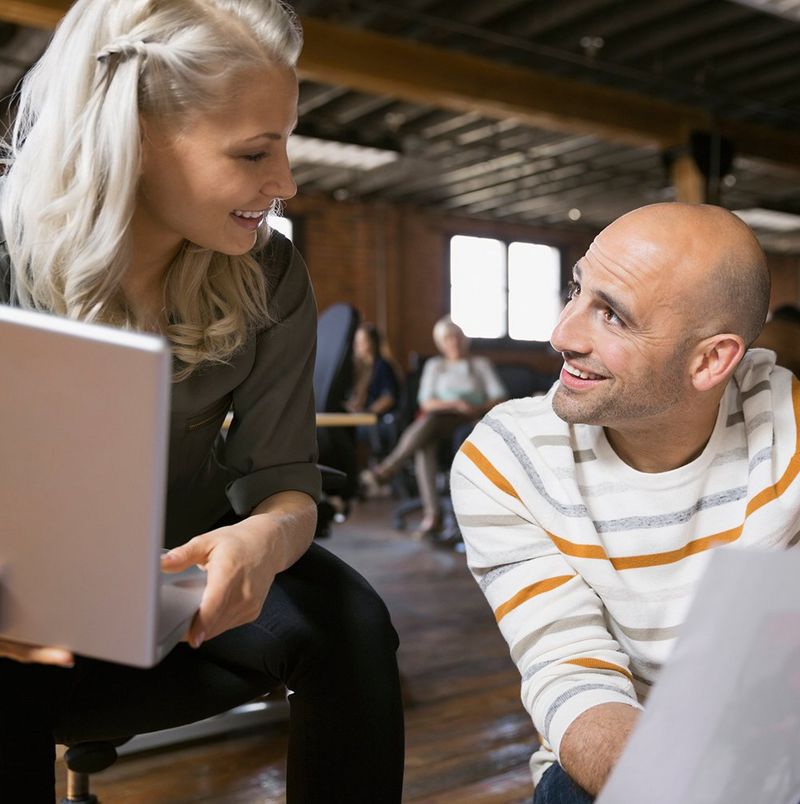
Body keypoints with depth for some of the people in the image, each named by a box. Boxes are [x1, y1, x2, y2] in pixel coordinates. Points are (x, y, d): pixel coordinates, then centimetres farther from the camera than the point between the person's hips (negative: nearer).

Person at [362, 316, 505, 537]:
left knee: (432, 418, -36)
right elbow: (426, 403, 8)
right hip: (436, 426, 2)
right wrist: (456, 405, -8)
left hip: (472, 424, -1)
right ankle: (432, 514, -45)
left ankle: (386, 469, -42)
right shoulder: (434, 365, 22)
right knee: (424, 445, -36)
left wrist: (478, 408, -12)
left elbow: (499, 398, 8)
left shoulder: (481, 364, 20)